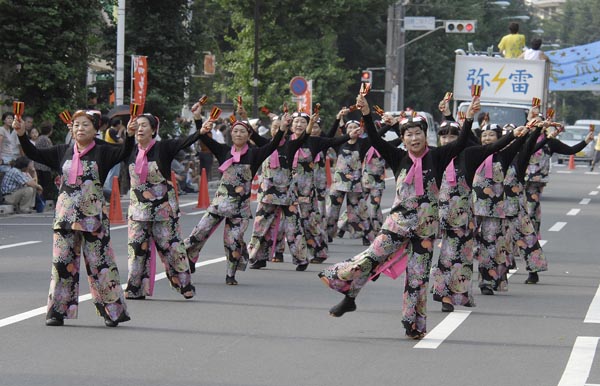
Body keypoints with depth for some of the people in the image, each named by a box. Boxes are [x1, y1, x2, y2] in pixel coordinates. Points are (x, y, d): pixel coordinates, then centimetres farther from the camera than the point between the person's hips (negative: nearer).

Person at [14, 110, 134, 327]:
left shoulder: (102, 152, 0)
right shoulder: (63, 152, 10)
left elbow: (123, 154, -15)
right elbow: (35, 154, 12)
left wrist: (130, 135, -31)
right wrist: (22, 135, 0)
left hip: (93, 217, -4)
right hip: (65, 215, 4)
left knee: (99, 263, -3)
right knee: (62, 263, 3)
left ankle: (114, 311, 3)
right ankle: (58, 311, 10)